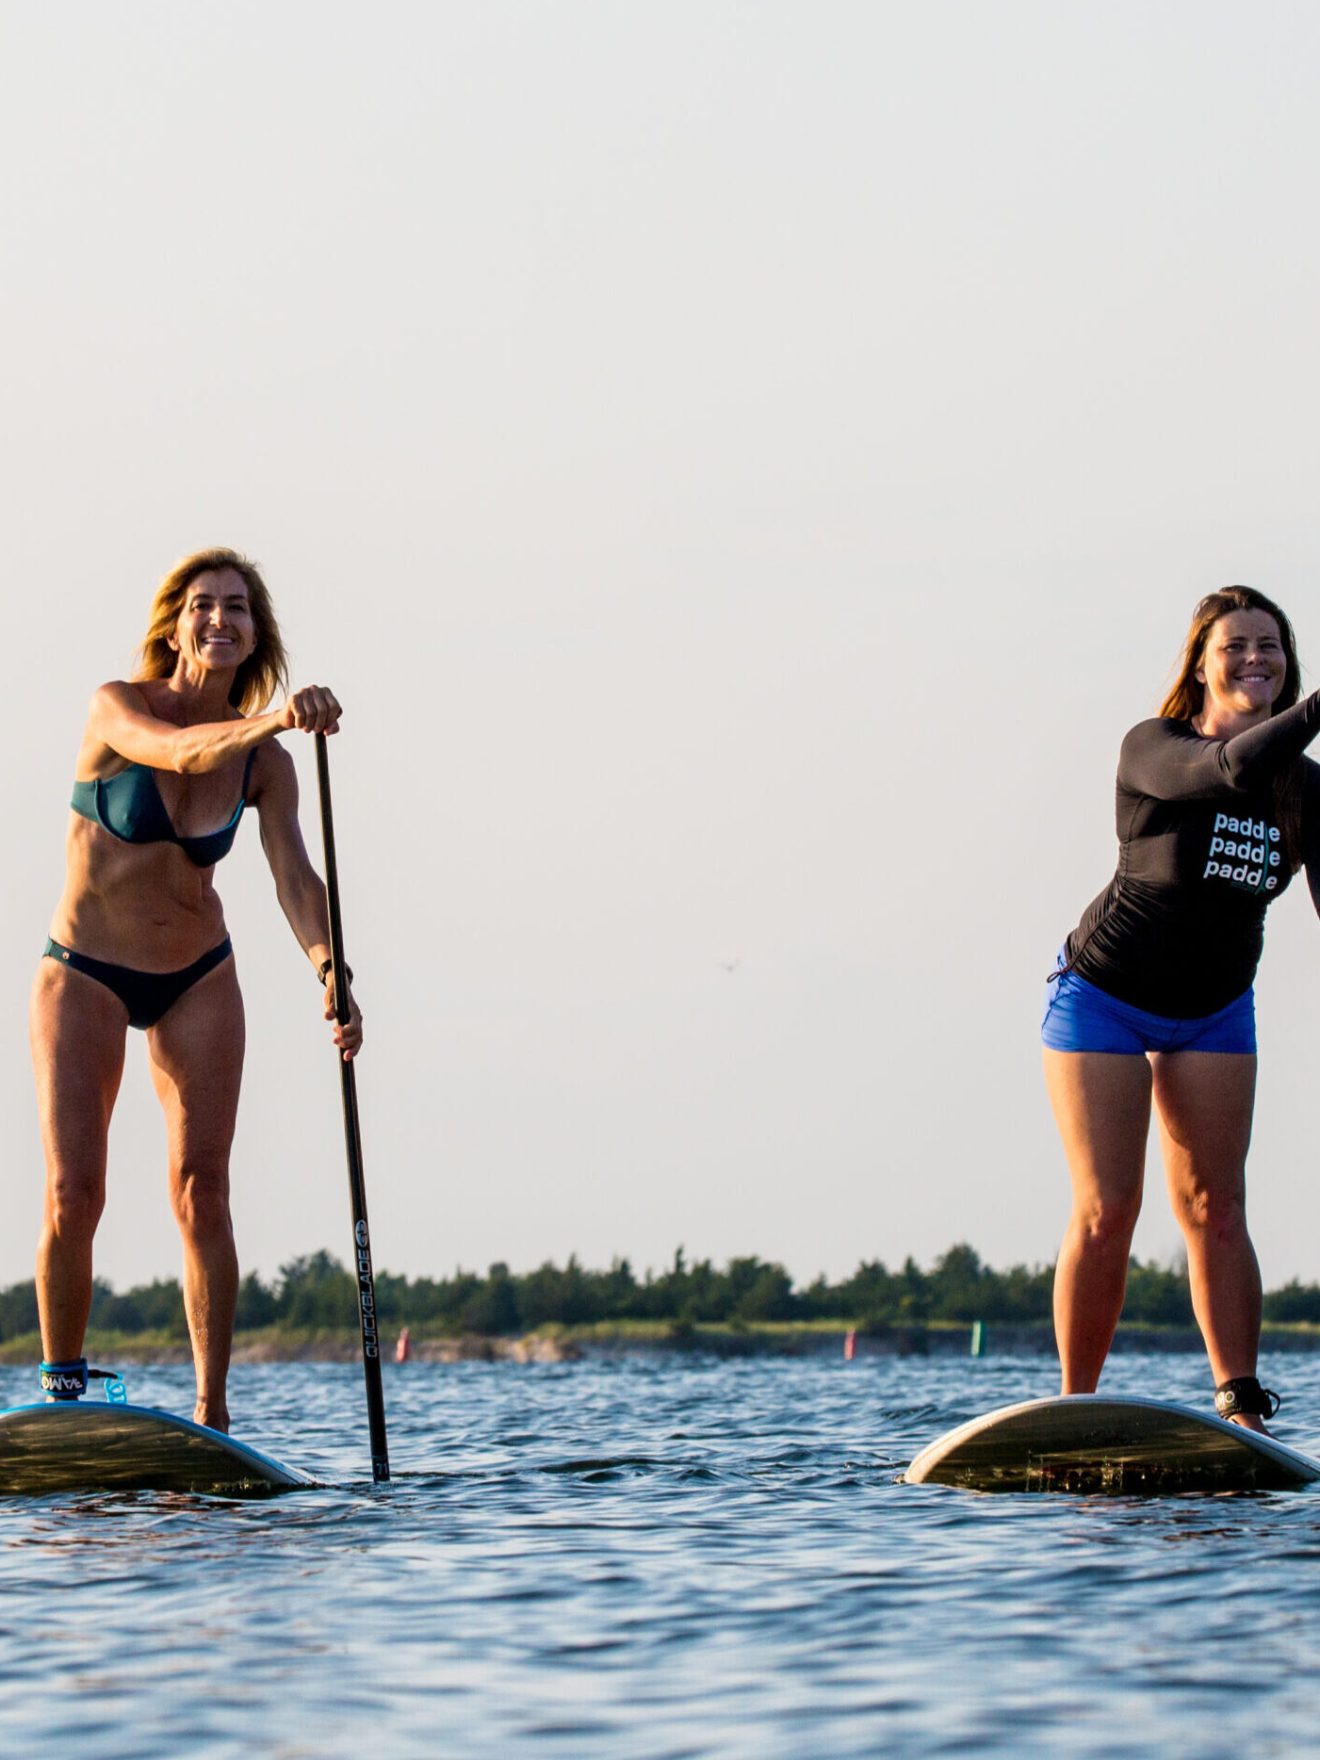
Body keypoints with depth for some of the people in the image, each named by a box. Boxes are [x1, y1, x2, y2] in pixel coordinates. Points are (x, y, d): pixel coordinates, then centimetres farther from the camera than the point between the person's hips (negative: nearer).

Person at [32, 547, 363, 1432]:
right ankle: (63, 1389, 8)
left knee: (202, 1194, -5)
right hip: (84, 977, -3)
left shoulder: (265, 761, -5)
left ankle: (212, 1412, -2)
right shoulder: (118, 708, -16)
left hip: (198, 983, 3)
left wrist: (329, 970, -35)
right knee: (73, 1193, -10)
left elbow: (294, 874, -16)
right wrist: (270, 720, -57)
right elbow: (177, 750, -37)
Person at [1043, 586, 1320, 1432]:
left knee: (1214, 1208, -4)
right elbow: (1232, 769, -39)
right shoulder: (1153, 750, -18)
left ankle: (1243, 1408, -5)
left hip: (1215, 1013, 4)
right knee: (1106, 1212, -8)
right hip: (1104, 1000, -4)